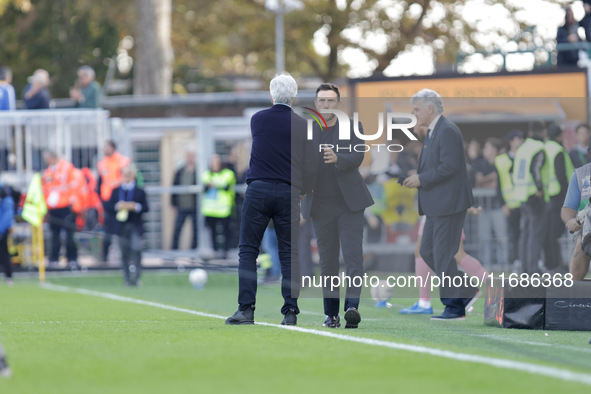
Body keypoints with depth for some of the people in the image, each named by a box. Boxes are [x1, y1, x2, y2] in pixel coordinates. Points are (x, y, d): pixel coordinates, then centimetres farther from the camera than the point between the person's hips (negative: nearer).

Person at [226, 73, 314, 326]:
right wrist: (302, 189, 21)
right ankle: (290, 312, -1)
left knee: (248, 251, 3)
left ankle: (246, 310, -6)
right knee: (289, 254, 4)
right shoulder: (301, 125, 2)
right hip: (288, 193, 0)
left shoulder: (257, 119, 7)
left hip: (258, 190, 0)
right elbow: (308, 165, 2)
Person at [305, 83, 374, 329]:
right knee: (327, 261, 4)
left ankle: (352, 307, -21)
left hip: (350, 203, -2)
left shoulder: (353, 127, 0)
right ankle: (331, 313, 9)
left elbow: (357, 157, -16)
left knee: (353, 256, -13)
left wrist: (337, 159, -35)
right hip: (321, 205, 2)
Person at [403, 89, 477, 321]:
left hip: (449, 203, -11)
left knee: (443, 254, -7)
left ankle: (455, 307, 0)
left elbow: (449, 166, -23)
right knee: (427, 251, 11)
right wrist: (416, 178, 8)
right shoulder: (432, 132, 17)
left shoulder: (447, 131, -15)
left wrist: (421, 179, -16)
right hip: (437, 205, 11)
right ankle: (465, 291, 15)